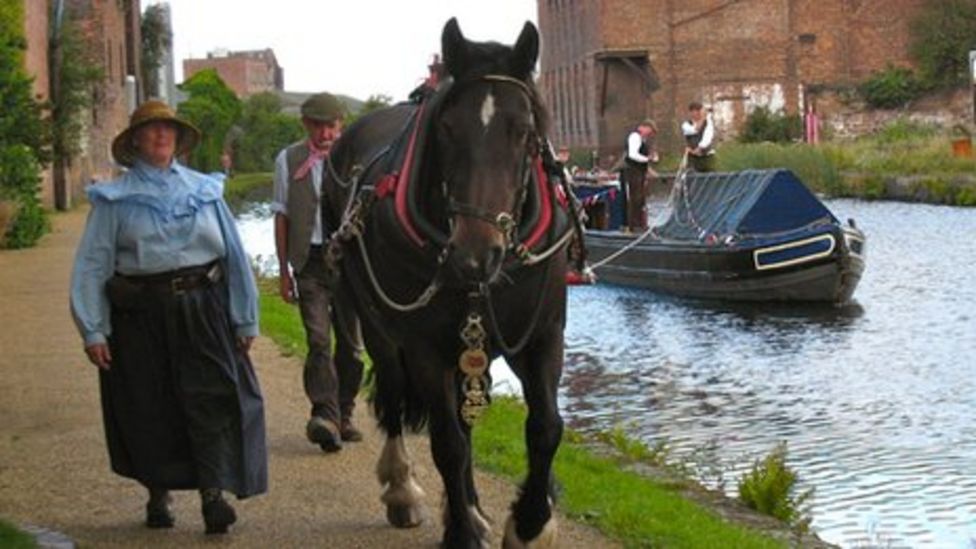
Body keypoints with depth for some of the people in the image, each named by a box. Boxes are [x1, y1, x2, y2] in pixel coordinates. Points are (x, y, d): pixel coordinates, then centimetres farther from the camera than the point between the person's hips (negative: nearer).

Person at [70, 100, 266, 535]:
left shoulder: (204, 190, 8)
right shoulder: (114, 200, 2)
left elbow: (234, 254, 10)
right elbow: (92, 266, -1)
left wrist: (245, 319, 8)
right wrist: (93, 331, -8)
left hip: (202, 311, 1)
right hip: (141, 317, -1)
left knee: (211, 401, -10)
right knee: (149, 411, 6)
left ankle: (213, 494, -11)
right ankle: (158, 495, 23)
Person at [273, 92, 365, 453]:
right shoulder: (289, 161, 5)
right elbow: (281, 216, 6)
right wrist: (284, 271, 2)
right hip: (310, 261, -2)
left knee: (351, 342, 7)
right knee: (318, 340, -13)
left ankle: (343, 416, 19)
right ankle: (324, 416, -21)